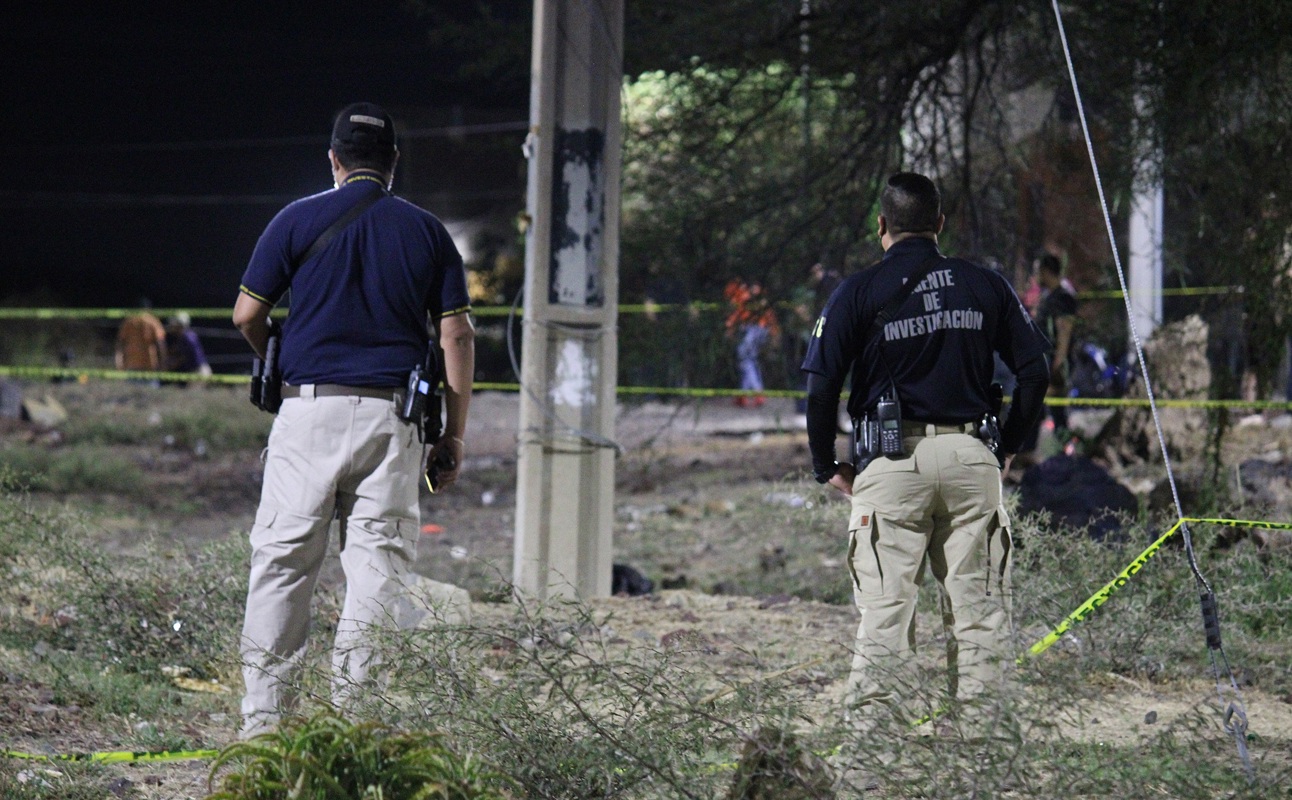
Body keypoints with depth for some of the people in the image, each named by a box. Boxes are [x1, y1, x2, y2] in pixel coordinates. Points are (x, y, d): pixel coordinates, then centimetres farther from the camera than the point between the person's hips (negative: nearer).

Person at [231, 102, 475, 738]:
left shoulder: (298, 220, 3)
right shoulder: (427, 231, 8)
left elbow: (247, 316, 3)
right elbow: (456, 334, 4)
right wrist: (453, 434, 7)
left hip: (310, 406, -1)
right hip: (393, 416, 1)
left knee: (282, 561, 4)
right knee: (378, 562, 4)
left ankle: (264, 715, 3)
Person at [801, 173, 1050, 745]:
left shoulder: (859, 292, 0)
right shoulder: (985, 286, 8)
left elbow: (821, 385, -5)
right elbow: (1034, 370, 7)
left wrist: (826, 466, 5)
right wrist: (1008, 446, 16)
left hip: (891, 461, -2)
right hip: (970, 456, 2)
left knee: (885, 604, -2)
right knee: (977, 601, 7)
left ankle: (872, 724, -6)